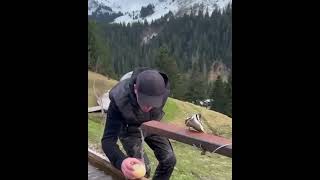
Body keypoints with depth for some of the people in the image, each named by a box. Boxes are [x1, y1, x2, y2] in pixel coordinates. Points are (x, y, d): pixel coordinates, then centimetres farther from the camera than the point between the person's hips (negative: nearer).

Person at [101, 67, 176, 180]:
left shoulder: (163, 90, -30)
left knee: (169, 160, -1)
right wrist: (121, 161, -60)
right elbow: (108, 140, -41)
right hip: (130, 129, -3)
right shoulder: (119, 100, -40)